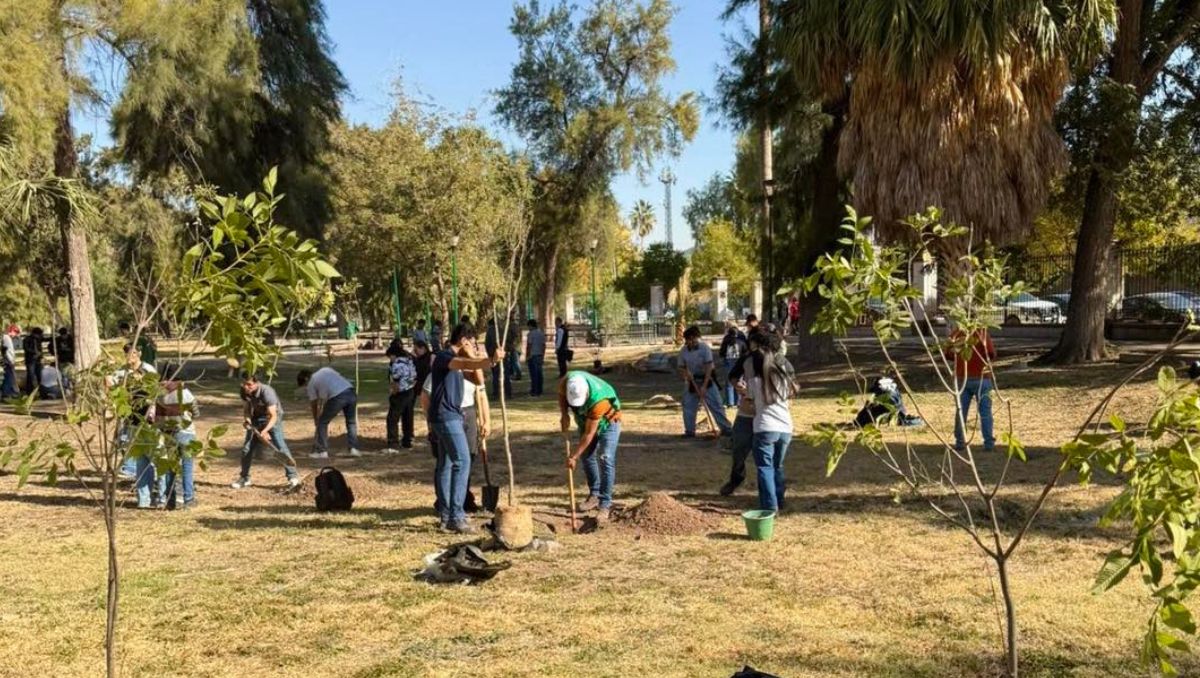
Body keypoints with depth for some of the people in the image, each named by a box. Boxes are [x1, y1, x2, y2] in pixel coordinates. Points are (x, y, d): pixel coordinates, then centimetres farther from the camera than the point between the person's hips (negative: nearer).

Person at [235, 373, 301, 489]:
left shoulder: (266, 392, -33)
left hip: (273, 418, -6)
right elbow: (246, 408, 2)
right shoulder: (244, 391, -14)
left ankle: (293, 476, -11)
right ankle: (244, 478, 19)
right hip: (256, 418, 6)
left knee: (279, 446, -19)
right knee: (246, 448, 3)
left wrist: (265, 430, -46)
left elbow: (273, 416, -33)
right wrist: (246, 418, -20)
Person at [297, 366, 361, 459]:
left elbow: (314, 405, 21)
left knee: (322, 423, 13)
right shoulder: (325, 370, 30)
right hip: (351, 392, 5)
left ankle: (322, 451, 15)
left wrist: (316, 420, 36)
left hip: (337, 397, -5)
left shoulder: (311, 384, 15)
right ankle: (354, 449, 20)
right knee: (351, 421, 23)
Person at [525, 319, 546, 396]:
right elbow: (544, 345, 12)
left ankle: (534, 391, -4)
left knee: (533, 374, -5)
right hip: (540, 355, 7)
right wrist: (543, 357, 18)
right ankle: (539, 391, 11)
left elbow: (529, 346, -13)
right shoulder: (542, 333, 10)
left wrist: (527, 357, -8)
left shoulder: (530, 333, -10)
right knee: (539, 373, 8)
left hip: (532, 356, -7)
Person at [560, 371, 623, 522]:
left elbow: (588, 434, -33)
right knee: (586, 456, 8)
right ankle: (594, 495, 22)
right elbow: (561, 395, 0)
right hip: (585, 420, 6)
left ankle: (605, 505, -13)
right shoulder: (566, 382, -28)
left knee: (605, 459, -16)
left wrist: (573, 456, -26)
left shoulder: (598, 400, -43)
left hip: (608, 422, -6)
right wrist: (565, 416, -14)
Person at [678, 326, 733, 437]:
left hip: (706, 379, -3)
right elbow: (682, 368, 2)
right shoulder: (684, 351, -7)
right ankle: (689, 431, 17)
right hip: (692, 381, 3)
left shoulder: (705, 348, -18)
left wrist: (704, 386, -23)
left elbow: (709, 367, -19)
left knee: (716, 405, -4)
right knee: (688, 406, 4)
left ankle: (726, 428, 2)